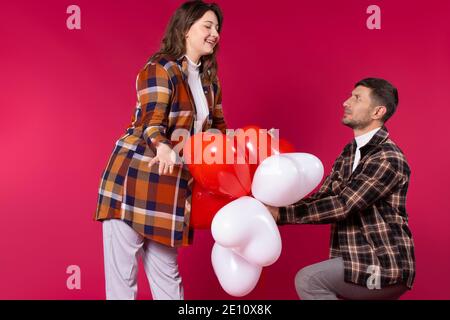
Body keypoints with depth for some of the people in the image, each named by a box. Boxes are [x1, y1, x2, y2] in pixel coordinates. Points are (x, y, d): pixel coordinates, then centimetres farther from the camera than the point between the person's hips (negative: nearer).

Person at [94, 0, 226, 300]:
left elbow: (218, 128, 21)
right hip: (134, 178, -6)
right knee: (122, 275, 1)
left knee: (167, 274, 12)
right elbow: (151, 122, -22)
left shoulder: (209, 80, 13)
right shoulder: (160, 68, -10)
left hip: (173, 186, 7)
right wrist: (164, 149, -41)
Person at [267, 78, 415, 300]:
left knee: (308, 280, -19)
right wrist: (274, 209, -12)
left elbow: (342, 205, -24)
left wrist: (281, 213, -23)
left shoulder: (388, 159, -18)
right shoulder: (349, 152, 10)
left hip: (384, 266, -8)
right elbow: (321, 199, 4)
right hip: (363, 261, 8)